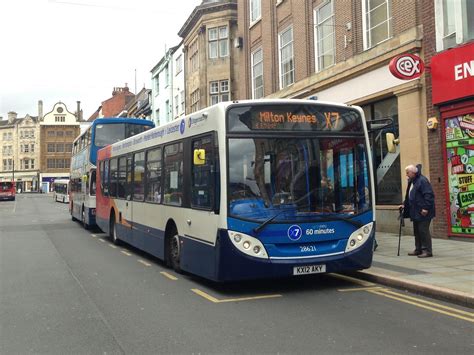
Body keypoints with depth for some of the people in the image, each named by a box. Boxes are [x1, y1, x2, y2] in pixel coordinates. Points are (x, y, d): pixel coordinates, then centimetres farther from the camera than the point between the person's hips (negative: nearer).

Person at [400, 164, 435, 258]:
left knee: (423, 231, -7)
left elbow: (429, 195, -20)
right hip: (415, 212, 10)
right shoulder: (411, 182, 16)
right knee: (417, 231, 14)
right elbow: (408, 196, 26)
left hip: (423, 212, -10)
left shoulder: (422, 180, -15)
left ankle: (427, 251, -1)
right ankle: (418, 249, 22)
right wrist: (404, 204, 16)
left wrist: (426, 208, -23)